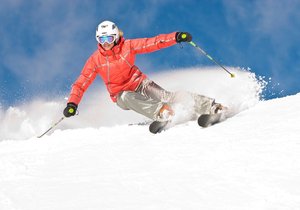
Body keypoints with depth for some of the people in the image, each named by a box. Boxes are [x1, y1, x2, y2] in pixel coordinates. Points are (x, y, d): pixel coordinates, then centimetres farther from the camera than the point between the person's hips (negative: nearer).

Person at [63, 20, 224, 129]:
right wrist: (72, 104, -22)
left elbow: (153, 43, -14)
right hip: (121, 95, 0)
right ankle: (162, 112, -54)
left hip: (139, 83, 0)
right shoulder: (95, 60, -9)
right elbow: (81, 84, -6)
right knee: (129, 98, -37)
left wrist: (176, 37, -27)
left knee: (165, 96, -23)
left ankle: (211, 107, -29)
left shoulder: (128, 46, -9)